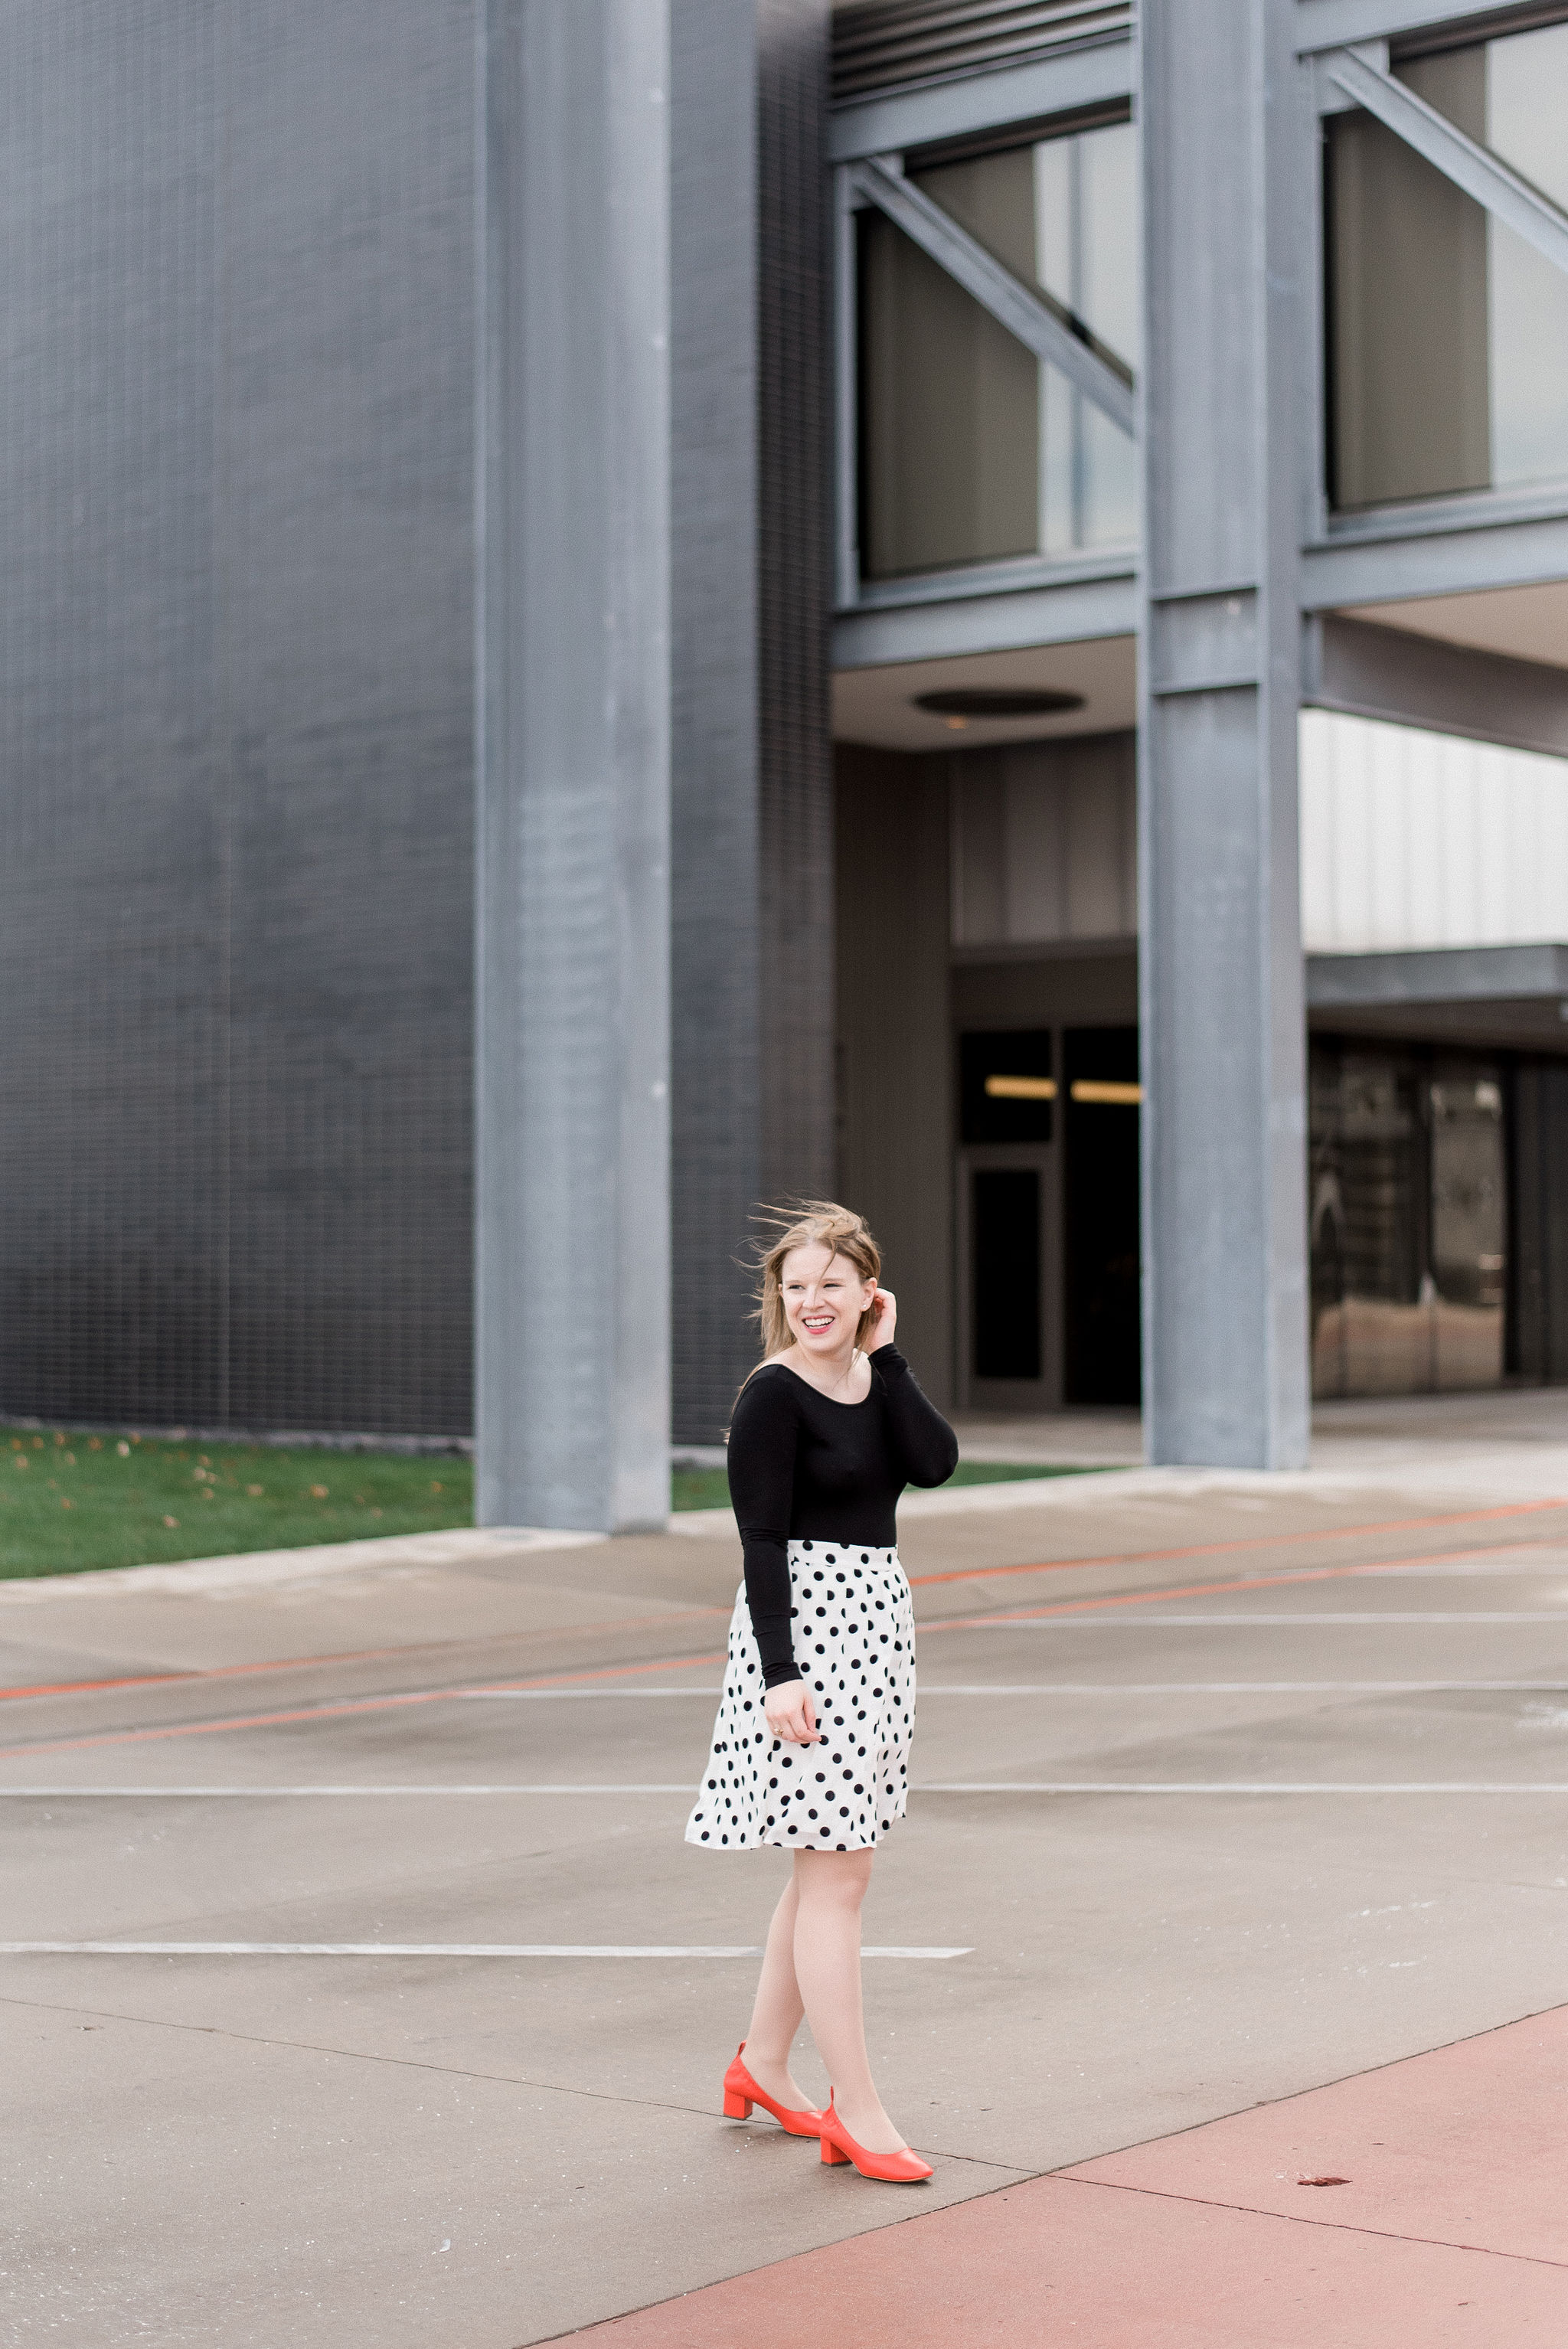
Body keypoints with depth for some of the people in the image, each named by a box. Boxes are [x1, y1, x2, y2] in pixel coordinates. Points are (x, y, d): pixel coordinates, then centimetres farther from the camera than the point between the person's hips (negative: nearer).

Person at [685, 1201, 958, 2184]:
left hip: (878, 1622, 8)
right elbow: (763, 1542, -15)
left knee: (833, 1866, 16)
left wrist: (886, 1355, -6)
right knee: (835, 1877, -6)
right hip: (803, 1626, -8)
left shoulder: (876, 1377, 10)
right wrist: (780, 1674, -20)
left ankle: (763, 2063, 31)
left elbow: (937, 1464, -7)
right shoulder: (774, 1395, -11)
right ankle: (858, 2113, -1)